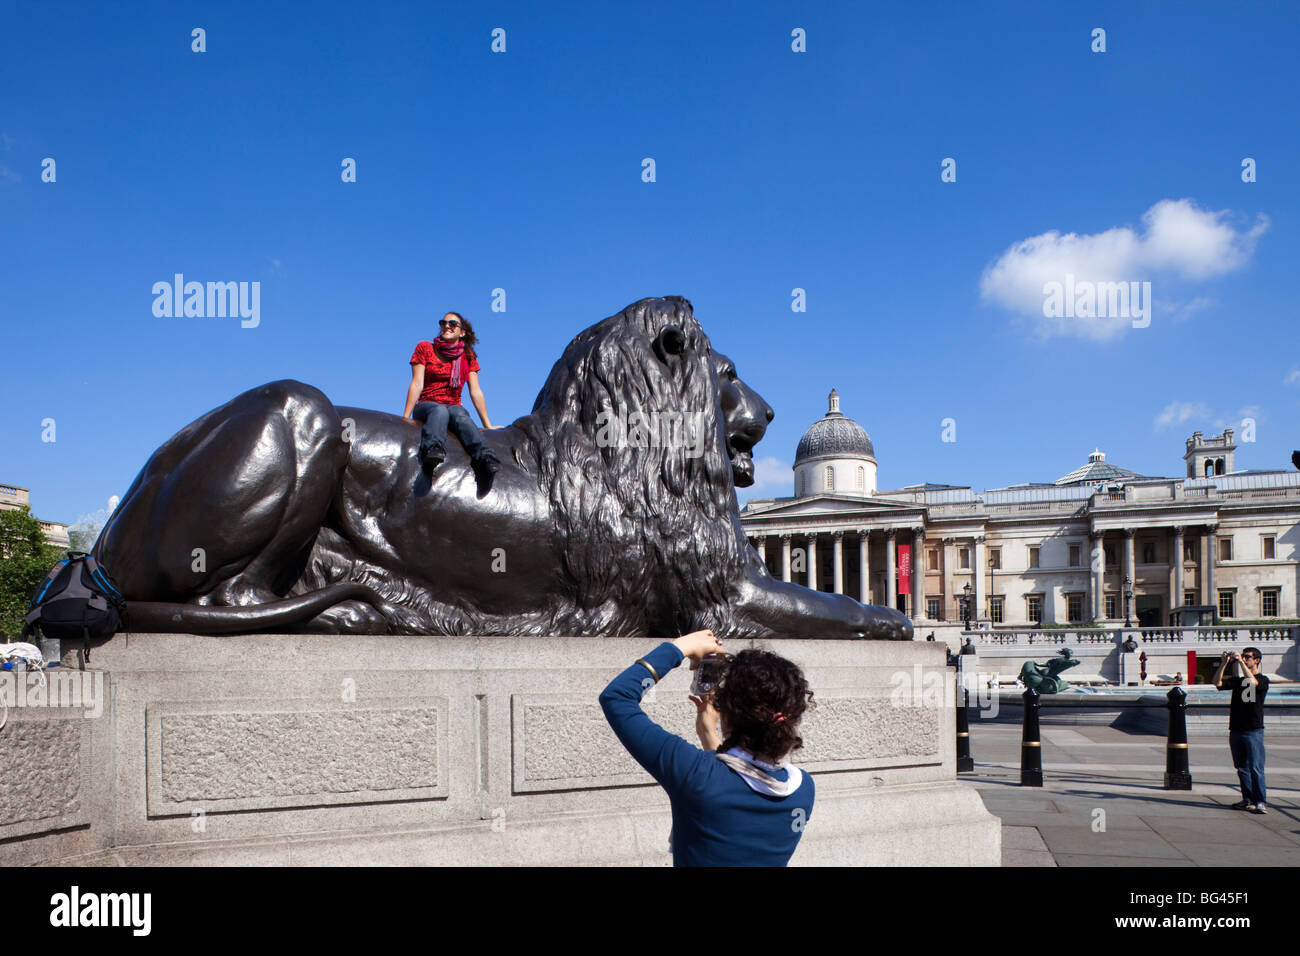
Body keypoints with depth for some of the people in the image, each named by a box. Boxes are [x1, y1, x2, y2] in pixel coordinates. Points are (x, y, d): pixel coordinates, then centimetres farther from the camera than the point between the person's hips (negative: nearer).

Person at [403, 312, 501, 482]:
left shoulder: (468, 356, 16)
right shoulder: (425, 348, 9)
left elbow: (475, 391, 11)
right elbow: (417, 384, 1)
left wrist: (488, 426, 7)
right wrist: (405, 418, -8)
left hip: (454, 406, 1)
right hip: (426, 406, -1)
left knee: (460, 414, -35)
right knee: (440, 411, -38)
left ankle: (485, 457, -62)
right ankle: (433, 452, -69)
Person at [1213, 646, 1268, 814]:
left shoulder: (1263, 680, -1)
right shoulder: (1238, 680, 15)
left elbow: (1252, 682, -23)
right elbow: (1218, 683, 3)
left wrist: (1240, 661, -20)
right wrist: (1224, 663, -6)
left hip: (1254, 730, -6)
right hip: (1235, 729, 6)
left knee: (1255, 767, -8)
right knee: (1241, 768, 9)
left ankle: (1260, 802, -6)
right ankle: (1248, 799, 16)